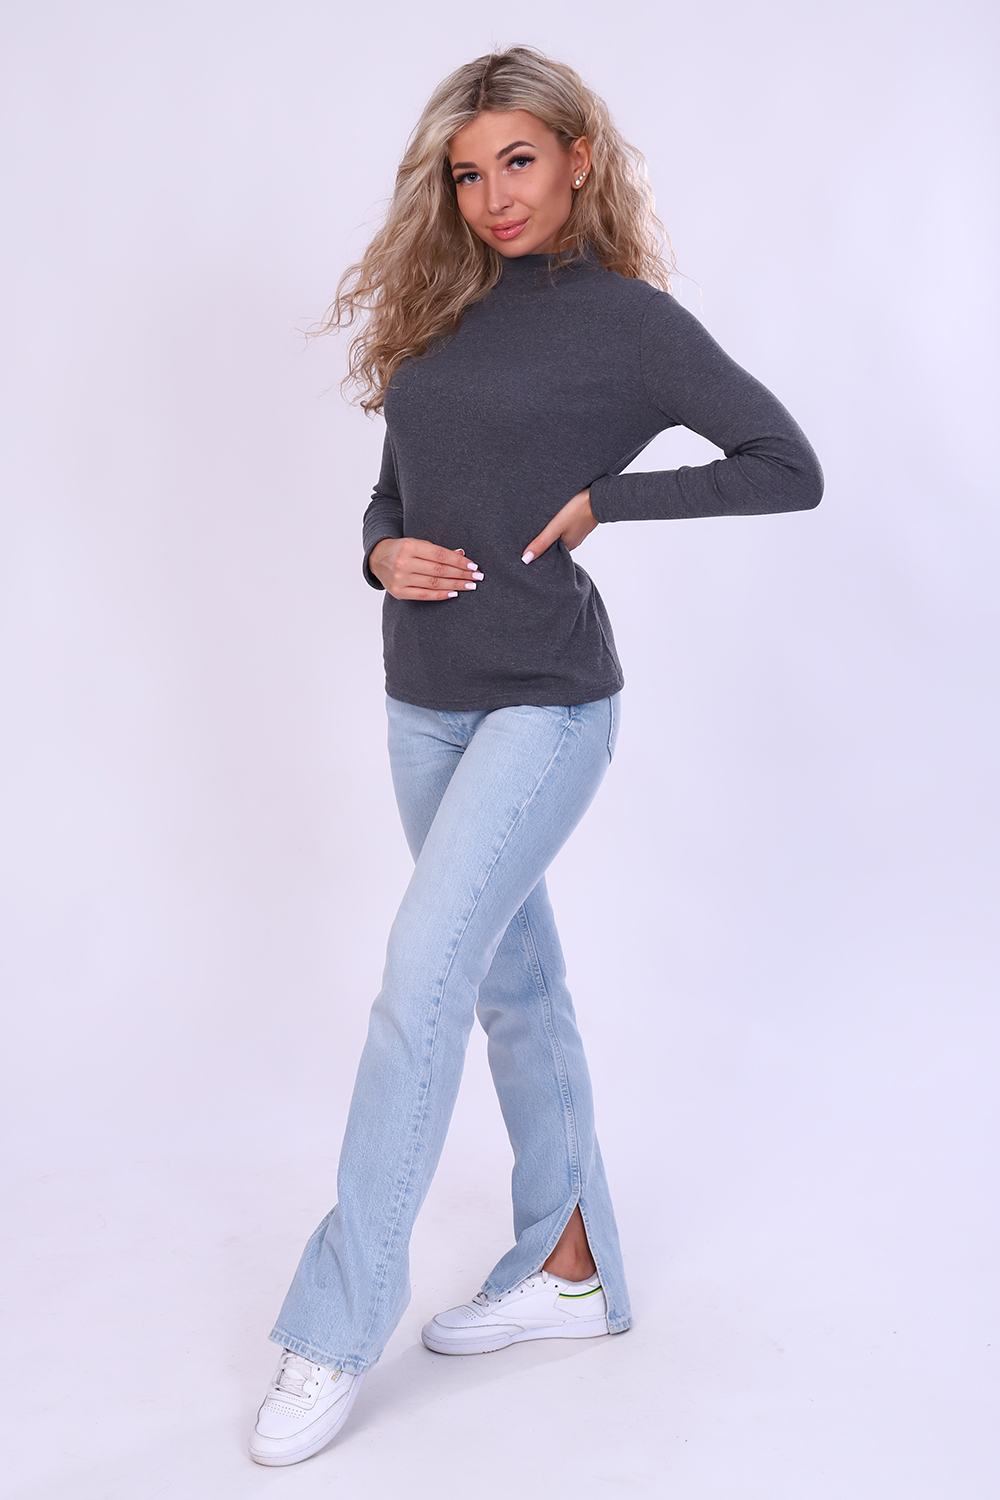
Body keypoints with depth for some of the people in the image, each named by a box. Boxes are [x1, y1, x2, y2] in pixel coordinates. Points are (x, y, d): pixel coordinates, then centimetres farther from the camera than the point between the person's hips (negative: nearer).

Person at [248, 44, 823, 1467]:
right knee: (515, 984, 13)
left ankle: (334, 1334, 0)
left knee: (419, 986, -12)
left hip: (544, 703, -7)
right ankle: (570, 1268, 28)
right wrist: (384, 553, -5)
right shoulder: (444, 313, 12)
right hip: (426, 700, 7)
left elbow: (789, 468, -6)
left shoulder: (631, 319, -5)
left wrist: (603, 500, -11)